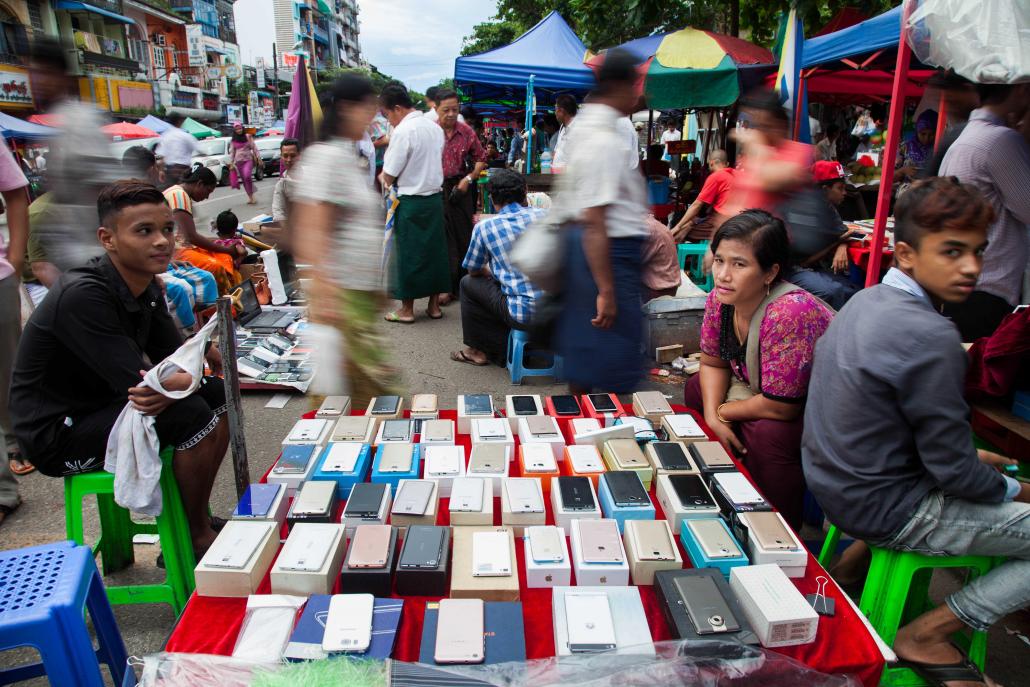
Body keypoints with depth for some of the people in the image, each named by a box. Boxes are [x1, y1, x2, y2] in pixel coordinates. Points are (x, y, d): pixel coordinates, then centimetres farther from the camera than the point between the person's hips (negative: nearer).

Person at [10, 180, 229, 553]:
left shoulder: (145, 285, 0)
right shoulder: (82, 296, -28)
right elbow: (138, 385, -30)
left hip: (103, 405, 9)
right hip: (56, 436, -9)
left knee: (219, 396, 7)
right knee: (191, 416, -26)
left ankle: (188, 519, 15)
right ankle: (197, 538, -3)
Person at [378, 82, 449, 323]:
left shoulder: (402, 131, -16)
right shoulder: (435, 128, 7)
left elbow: (389, 176, -13)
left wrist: (382, 177, 9)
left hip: (410, 202, -7)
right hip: (435, 197, 7)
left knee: (408, 253, 3)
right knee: (434, 249, 11)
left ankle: (407, 309, 13)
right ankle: (434, 305, 19)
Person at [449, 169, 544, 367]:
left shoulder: (484, 227, -3)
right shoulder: (544, 216, 6)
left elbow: (473, 270, 11)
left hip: (524, 314, -5)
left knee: (468, 283, 17)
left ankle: (478, 350, 26)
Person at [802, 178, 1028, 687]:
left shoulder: (867, 301, 2)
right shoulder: (929, 336, -25)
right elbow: (954, 473, -18)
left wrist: (969, 458, 15)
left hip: (837, 484, 9)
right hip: (884, 511, -9)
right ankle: (927, 635, 3)